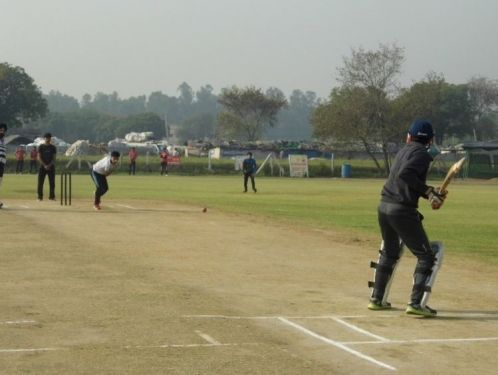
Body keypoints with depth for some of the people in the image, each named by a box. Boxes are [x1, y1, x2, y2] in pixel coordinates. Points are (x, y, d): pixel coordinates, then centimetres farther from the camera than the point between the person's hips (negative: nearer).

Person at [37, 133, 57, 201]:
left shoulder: (53, 147, 8)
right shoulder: (41, 147, 2)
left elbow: (54, 158, 5)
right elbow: (39, 158, -3)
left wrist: (50, 165, -11)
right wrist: (45, 165, -13)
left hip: (51, 167, 2)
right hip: (42, 167, -2)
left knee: (52, 182, 1)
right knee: (40, 182, -3)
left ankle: (52, 196, 7)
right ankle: (40, 197, 2)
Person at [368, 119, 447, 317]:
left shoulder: (403, 151, 17)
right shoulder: (422, 154, -7)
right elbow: (405, 174, -24)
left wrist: (431, 193, 7)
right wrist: (428, 191, -18)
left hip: (384, 206, 8)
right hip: (403, 210, -8)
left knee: (389, 253, 24)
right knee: (426, 256, 0)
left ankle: (376, 299, 28)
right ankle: (416, 302, -9)